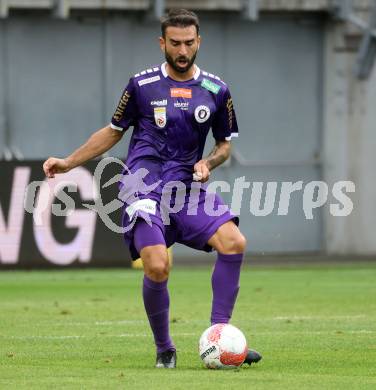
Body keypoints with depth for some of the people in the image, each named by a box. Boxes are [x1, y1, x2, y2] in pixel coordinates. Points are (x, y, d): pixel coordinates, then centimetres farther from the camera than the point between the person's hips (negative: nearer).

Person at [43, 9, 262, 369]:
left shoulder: (216, 91, 7)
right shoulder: (141, 85, 3)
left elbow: (225, 144, 19)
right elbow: (114, 131, 15)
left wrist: (208, 162, -4)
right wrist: (68, 162, 11)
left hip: (188, 187, 3)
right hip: (144, 188, -3)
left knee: (234, 243, -20)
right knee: (157, 267, -21)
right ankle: (164, 350, 2)